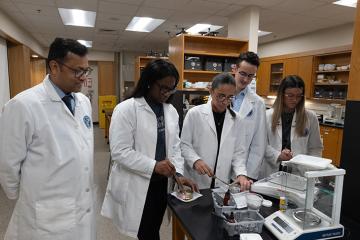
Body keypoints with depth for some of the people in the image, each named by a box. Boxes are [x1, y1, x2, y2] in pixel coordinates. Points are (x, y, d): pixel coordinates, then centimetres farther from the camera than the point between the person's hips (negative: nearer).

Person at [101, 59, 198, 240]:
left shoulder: (171, 111, 6)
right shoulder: (126, 109, -13)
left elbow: (174, 146, 9)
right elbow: (119, 152, -18)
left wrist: (178, 174, -3)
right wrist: (154, 166, -24)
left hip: (162, 184, 6)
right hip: (136, 187, -5)